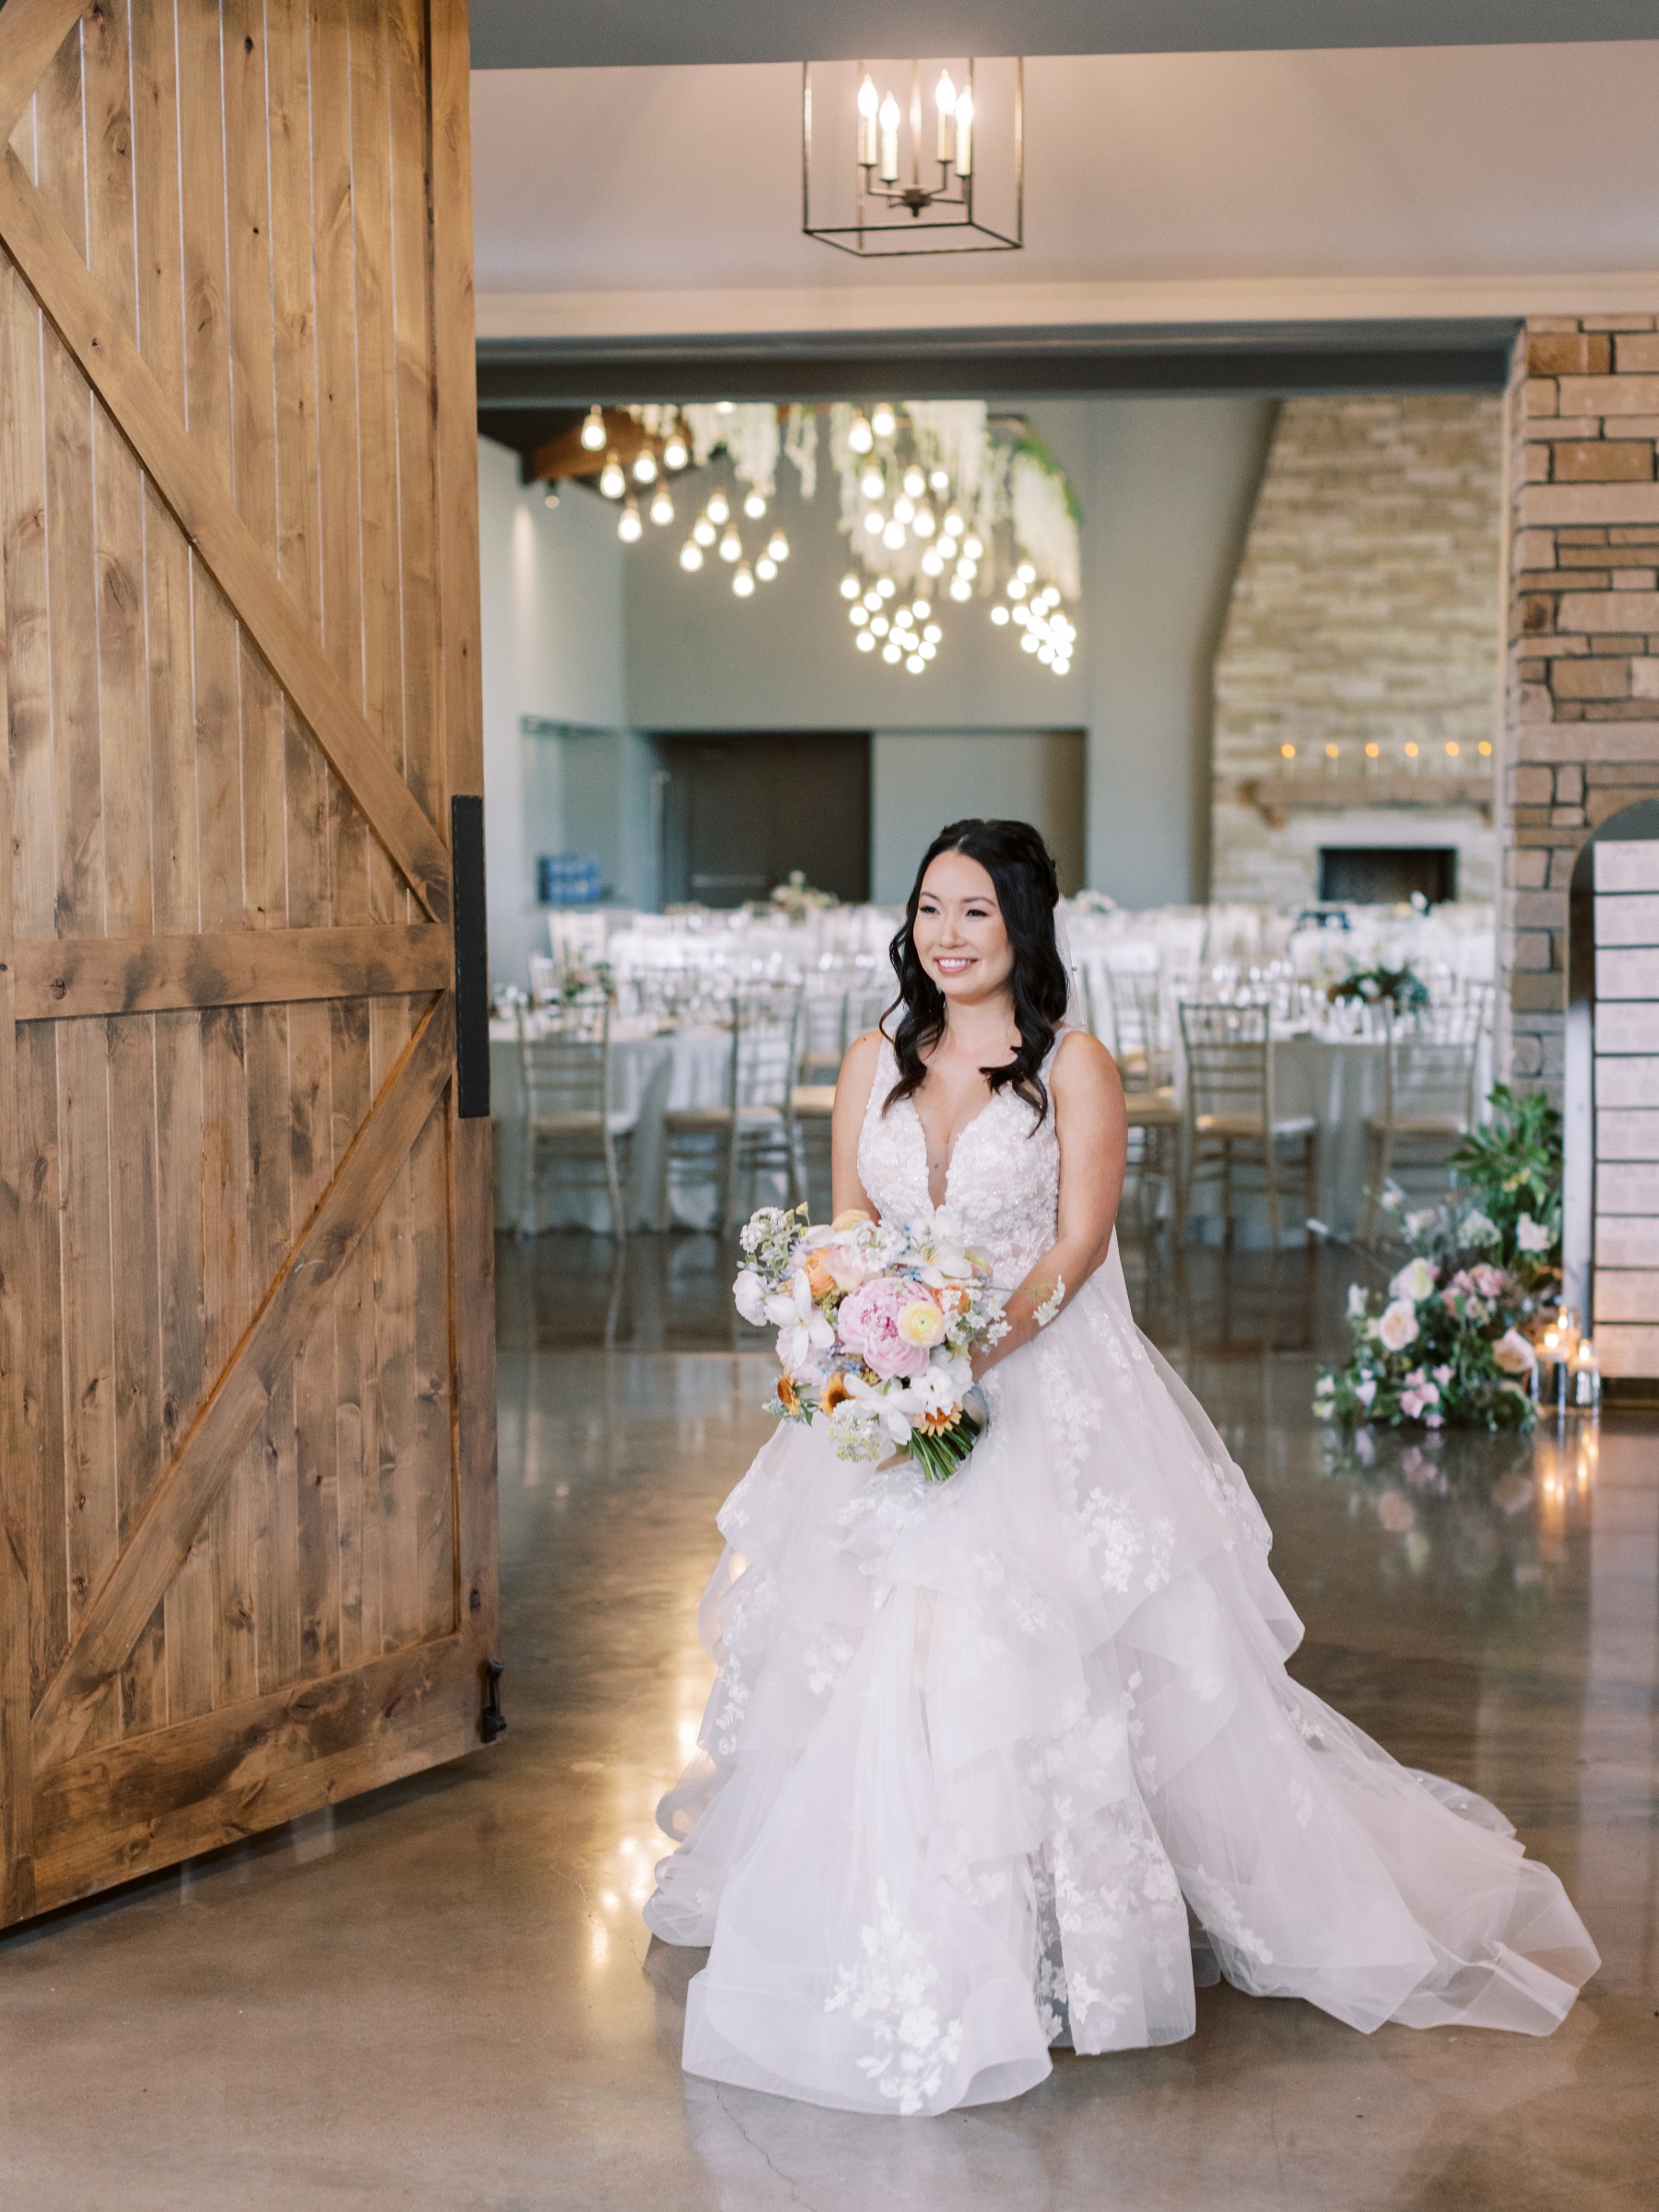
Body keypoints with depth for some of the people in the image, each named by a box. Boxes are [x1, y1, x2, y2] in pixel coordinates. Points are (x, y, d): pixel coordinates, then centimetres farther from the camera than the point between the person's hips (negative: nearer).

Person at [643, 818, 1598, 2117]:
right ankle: (886, 1932, 13)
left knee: (1031, 1661, -14)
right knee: (871, 1659, -3)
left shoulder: (1075, 1067, -2)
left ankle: (1053, 1941, -2)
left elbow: (1078, 1244, -9)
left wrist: (975, 1351, -22)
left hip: (1046, 1395, -4)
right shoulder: (875, 1064, 11)